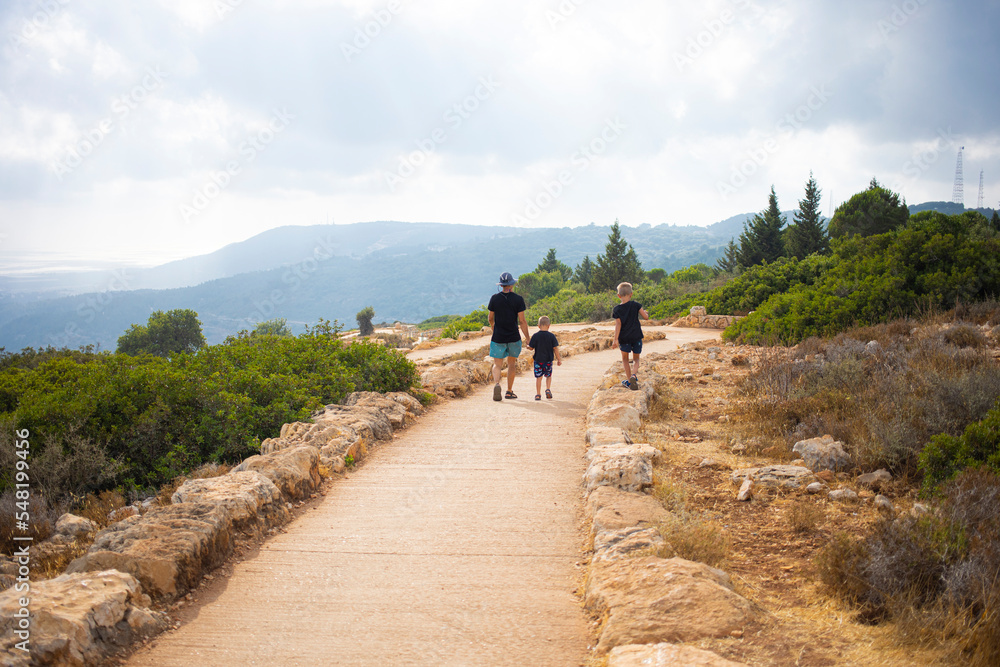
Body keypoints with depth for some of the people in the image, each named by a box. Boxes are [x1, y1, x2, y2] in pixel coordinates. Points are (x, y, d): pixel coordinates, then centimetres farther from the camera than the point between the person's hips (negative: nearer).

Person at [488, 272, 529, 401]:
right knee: (512, 363, 14)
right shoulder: (518, 299, -7)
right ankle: (509, 391, 17)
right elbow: (522, 321, -9)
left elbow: (491, 319, 8)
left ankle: (496, 384, -24)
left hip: (498, 337, 0)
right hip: (514, 337, 0)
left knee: (497, 364, 4)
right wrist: (527, 337, -1)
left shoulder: (494, 298, -2)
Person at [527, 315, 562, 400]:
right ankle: (548, 389, 0)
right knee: (548, 376, 19)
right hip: (548, 360, 1)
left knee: (538, 377, 6)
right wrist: (558, 359, 5)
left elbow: (531, 348, -5)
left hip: (538, 360, -1)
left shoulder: (535, 336, -8)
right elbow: (555, 349, -2)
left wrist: (528, 345, 18)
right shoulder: (551, 336, -5)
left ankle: (538, 394, 4)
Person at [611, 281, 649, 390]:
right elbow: (646, 317, -3)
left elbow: (618, 324, -10)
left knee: (625, 359, 17)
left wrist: (615, 339, -10)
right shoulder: (635, 305, -4)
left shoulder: (617, 309, -5)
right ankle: (634, 374, -15)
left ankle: (629, 380, 11)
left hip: (624, 338, -1)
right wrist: (645, 312, 21)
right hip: (636, 336, 1)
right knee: (636, 359, 13)